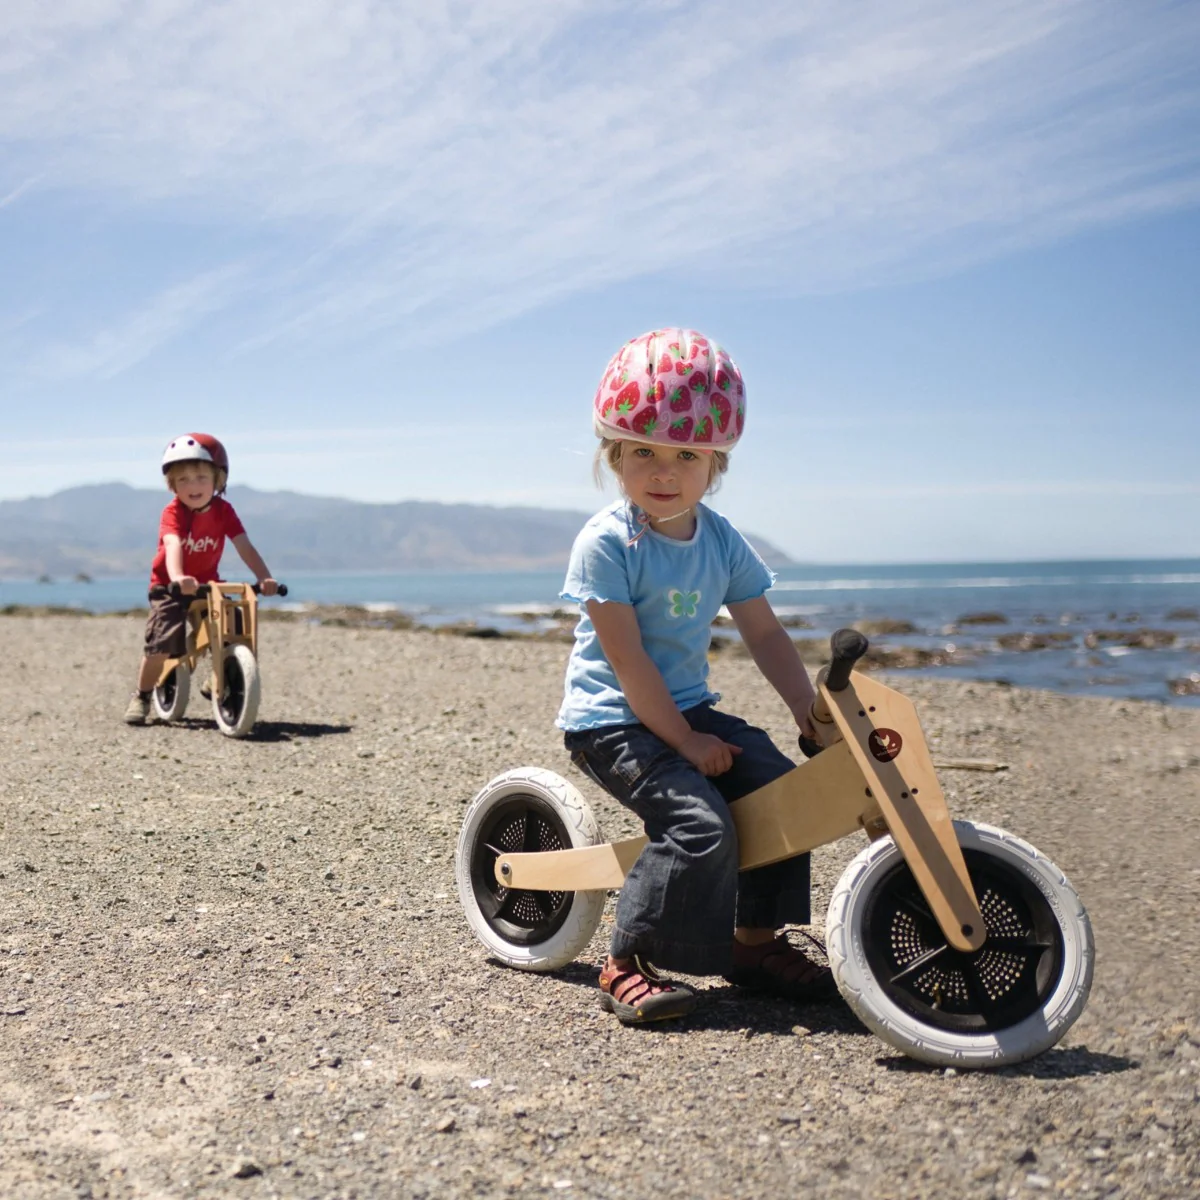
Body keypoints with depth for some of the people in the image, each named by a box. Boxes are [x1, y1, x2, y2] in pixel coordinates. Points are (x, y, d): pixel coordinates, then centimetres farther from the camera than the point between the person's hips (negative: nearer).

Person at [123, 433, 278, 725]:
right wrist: (177, 578, -58)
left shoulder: (223, 510, -9)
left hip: (207, 585, 4)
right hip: (169, 587, -4)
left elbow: (245, 548, -16)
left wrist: (265, 578, -32)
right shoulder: (173, 513, -20)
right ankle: (141, 696, 3)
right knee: (162, 641, -20)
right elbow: (173, 546, -39)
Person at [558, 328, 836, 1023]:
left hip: (691, 708, 7)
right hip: (612, 719, -7)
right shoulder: (606, 543, -16)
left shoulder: (723, 541, 4)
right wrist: (685, 741, -19)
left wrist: (808, 709, -2)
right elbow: (627, 659, -19)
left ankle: (756, 940, 13)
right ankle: (628, 965, -7)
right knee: (701, 823, -24)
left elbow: (765, 634, 8)